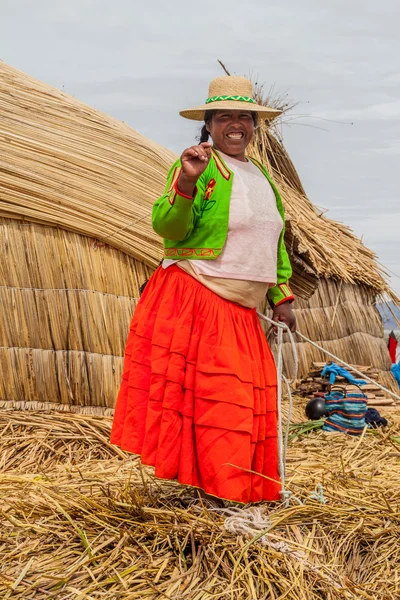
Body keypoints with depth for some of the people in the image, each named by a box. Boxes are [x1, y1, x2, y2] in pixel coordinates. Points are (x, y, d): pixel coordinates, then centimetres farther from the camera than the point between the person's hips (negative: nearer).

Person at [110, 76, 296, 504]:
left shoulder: (260, 175, 18)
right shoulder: (200, 166, -7)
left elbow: (274, 241, 24)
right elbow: (169, 227, -19)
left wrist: (281, 297, 19)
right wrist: (185, 183, -35)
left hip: (241, 313, 8)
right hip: (191, 303, -7)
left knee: (246, 399, 6)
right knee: (189, 394, -7)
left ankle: (237, 491, 16)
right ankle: (188, 480, 1)